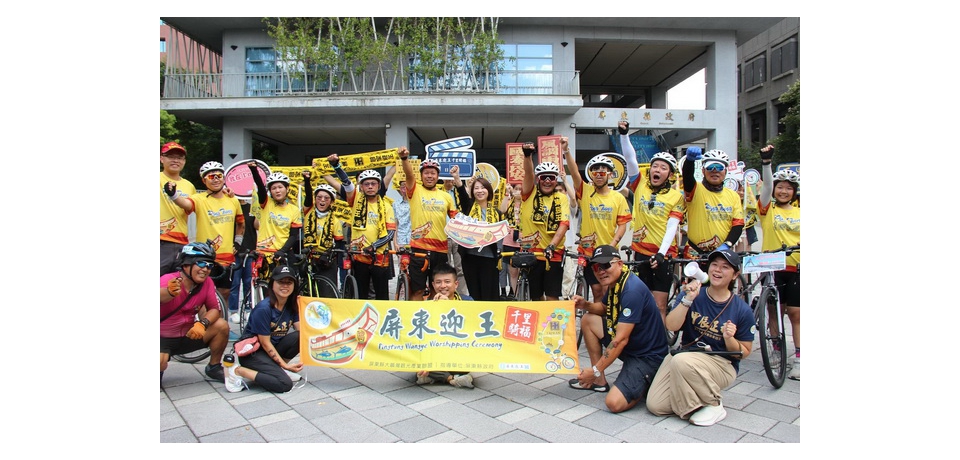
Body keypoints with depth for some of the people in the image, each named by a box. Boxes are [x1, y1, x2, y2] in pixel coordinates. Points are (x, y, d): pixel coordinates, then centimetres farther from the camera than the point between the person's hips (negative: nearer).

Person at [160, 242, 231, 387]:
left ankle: (214, 368, 7)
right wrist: (169, 292, -72)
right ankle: (159, 373, 7)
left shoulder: (207, 283, -11)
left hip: (188, 335, 4)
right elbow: (161, 297, -48)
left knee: (222, 326, -16)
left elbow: (215, 309, -7)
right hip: (163, 337, -4)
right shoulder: (167, 280, -25)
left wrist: (202, 323, -29)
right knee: (160, 363, -34)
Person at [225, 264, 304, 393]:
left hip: (273, 348, 7)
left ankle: (277, 369, 1)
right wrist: (285, 365, -17)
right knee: (285, 384, -25)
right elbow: (265, 343, -18)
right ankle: (238, 371, -9)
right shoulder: (263, 309, -22)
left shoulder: (292, 306, -1)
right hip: (252, 352, -7)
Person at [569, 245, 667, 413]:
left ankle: (645, 382, 4)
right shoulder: (613, 283, 2)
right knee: (587, 320, 6)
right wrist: (585, 305, 0)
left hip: (647, 356, -9)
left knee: (614, 403, -25)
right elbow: (604, 308, 23)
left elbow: (621, 339, -28)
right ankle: (599, 381, 11)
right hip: (628, 347, 10)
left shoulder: (632, 290, -26)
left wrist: (595, 370, -21)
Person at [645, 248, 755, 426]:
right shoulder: (694, 294, -2)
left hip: (721, 364, -3)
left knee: (681, 361, -36)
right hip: (685, 355, 3)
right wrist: (688, 300, -24)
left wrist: (729, 338, -21)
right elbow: (671, 326, -13)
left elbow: (744, 353, 0)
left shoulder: (742, 310, -7)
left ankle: (713, 405, -12)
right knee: (655, 405, -12)